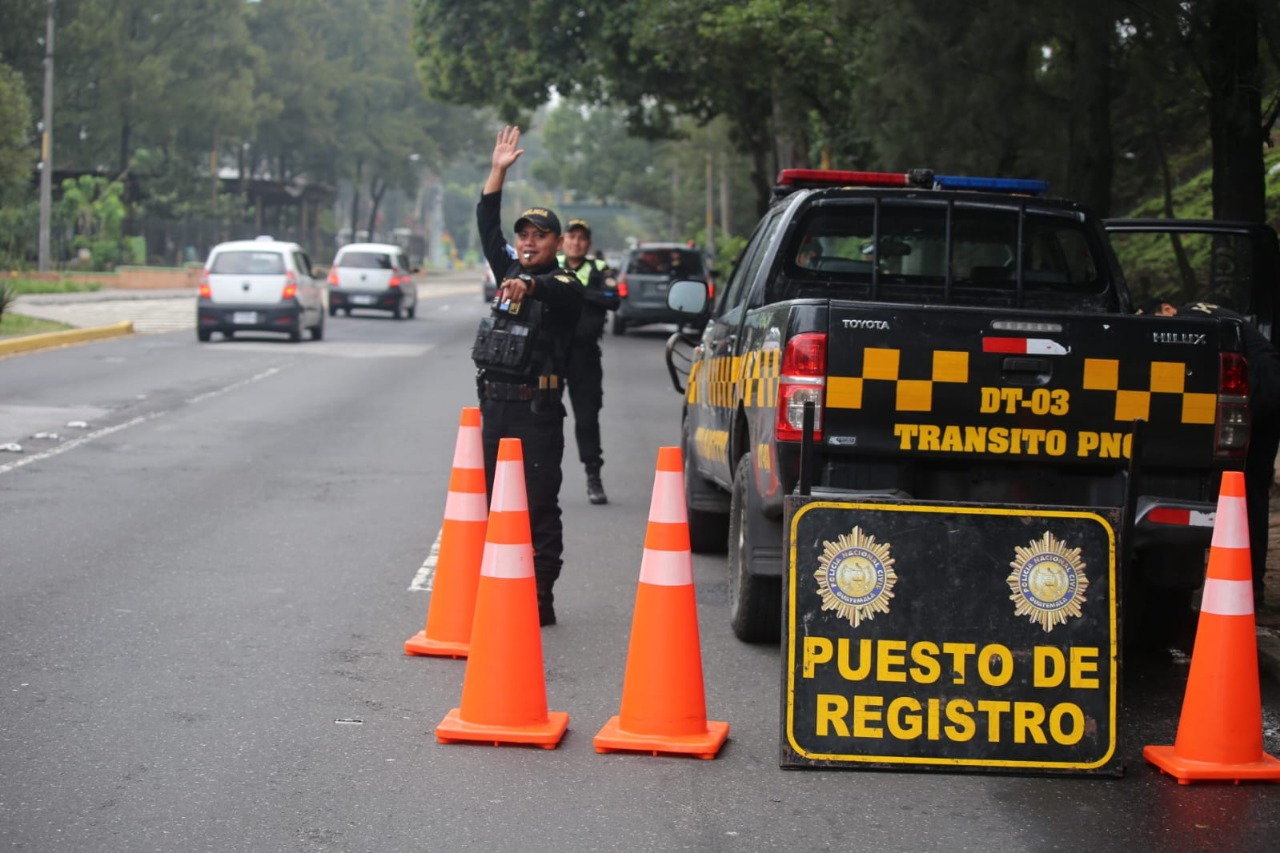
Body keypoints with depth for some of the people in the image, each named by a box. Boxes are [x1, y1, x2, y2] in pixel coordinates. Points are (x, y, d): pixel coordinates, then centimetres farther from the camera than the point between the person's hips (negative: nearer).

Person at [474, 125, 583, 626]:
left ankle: (539, 601, -2)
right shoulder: (509, 271, 17)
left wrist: (529, 285, -48)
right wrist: (498, 172, 12)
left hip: (537, 411, -7)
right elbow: (487, 227, 16)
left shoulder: (564, 286, -3)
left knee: (538, 510, -4)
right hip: (494, 404, 7)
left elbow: (558, 292, -26)